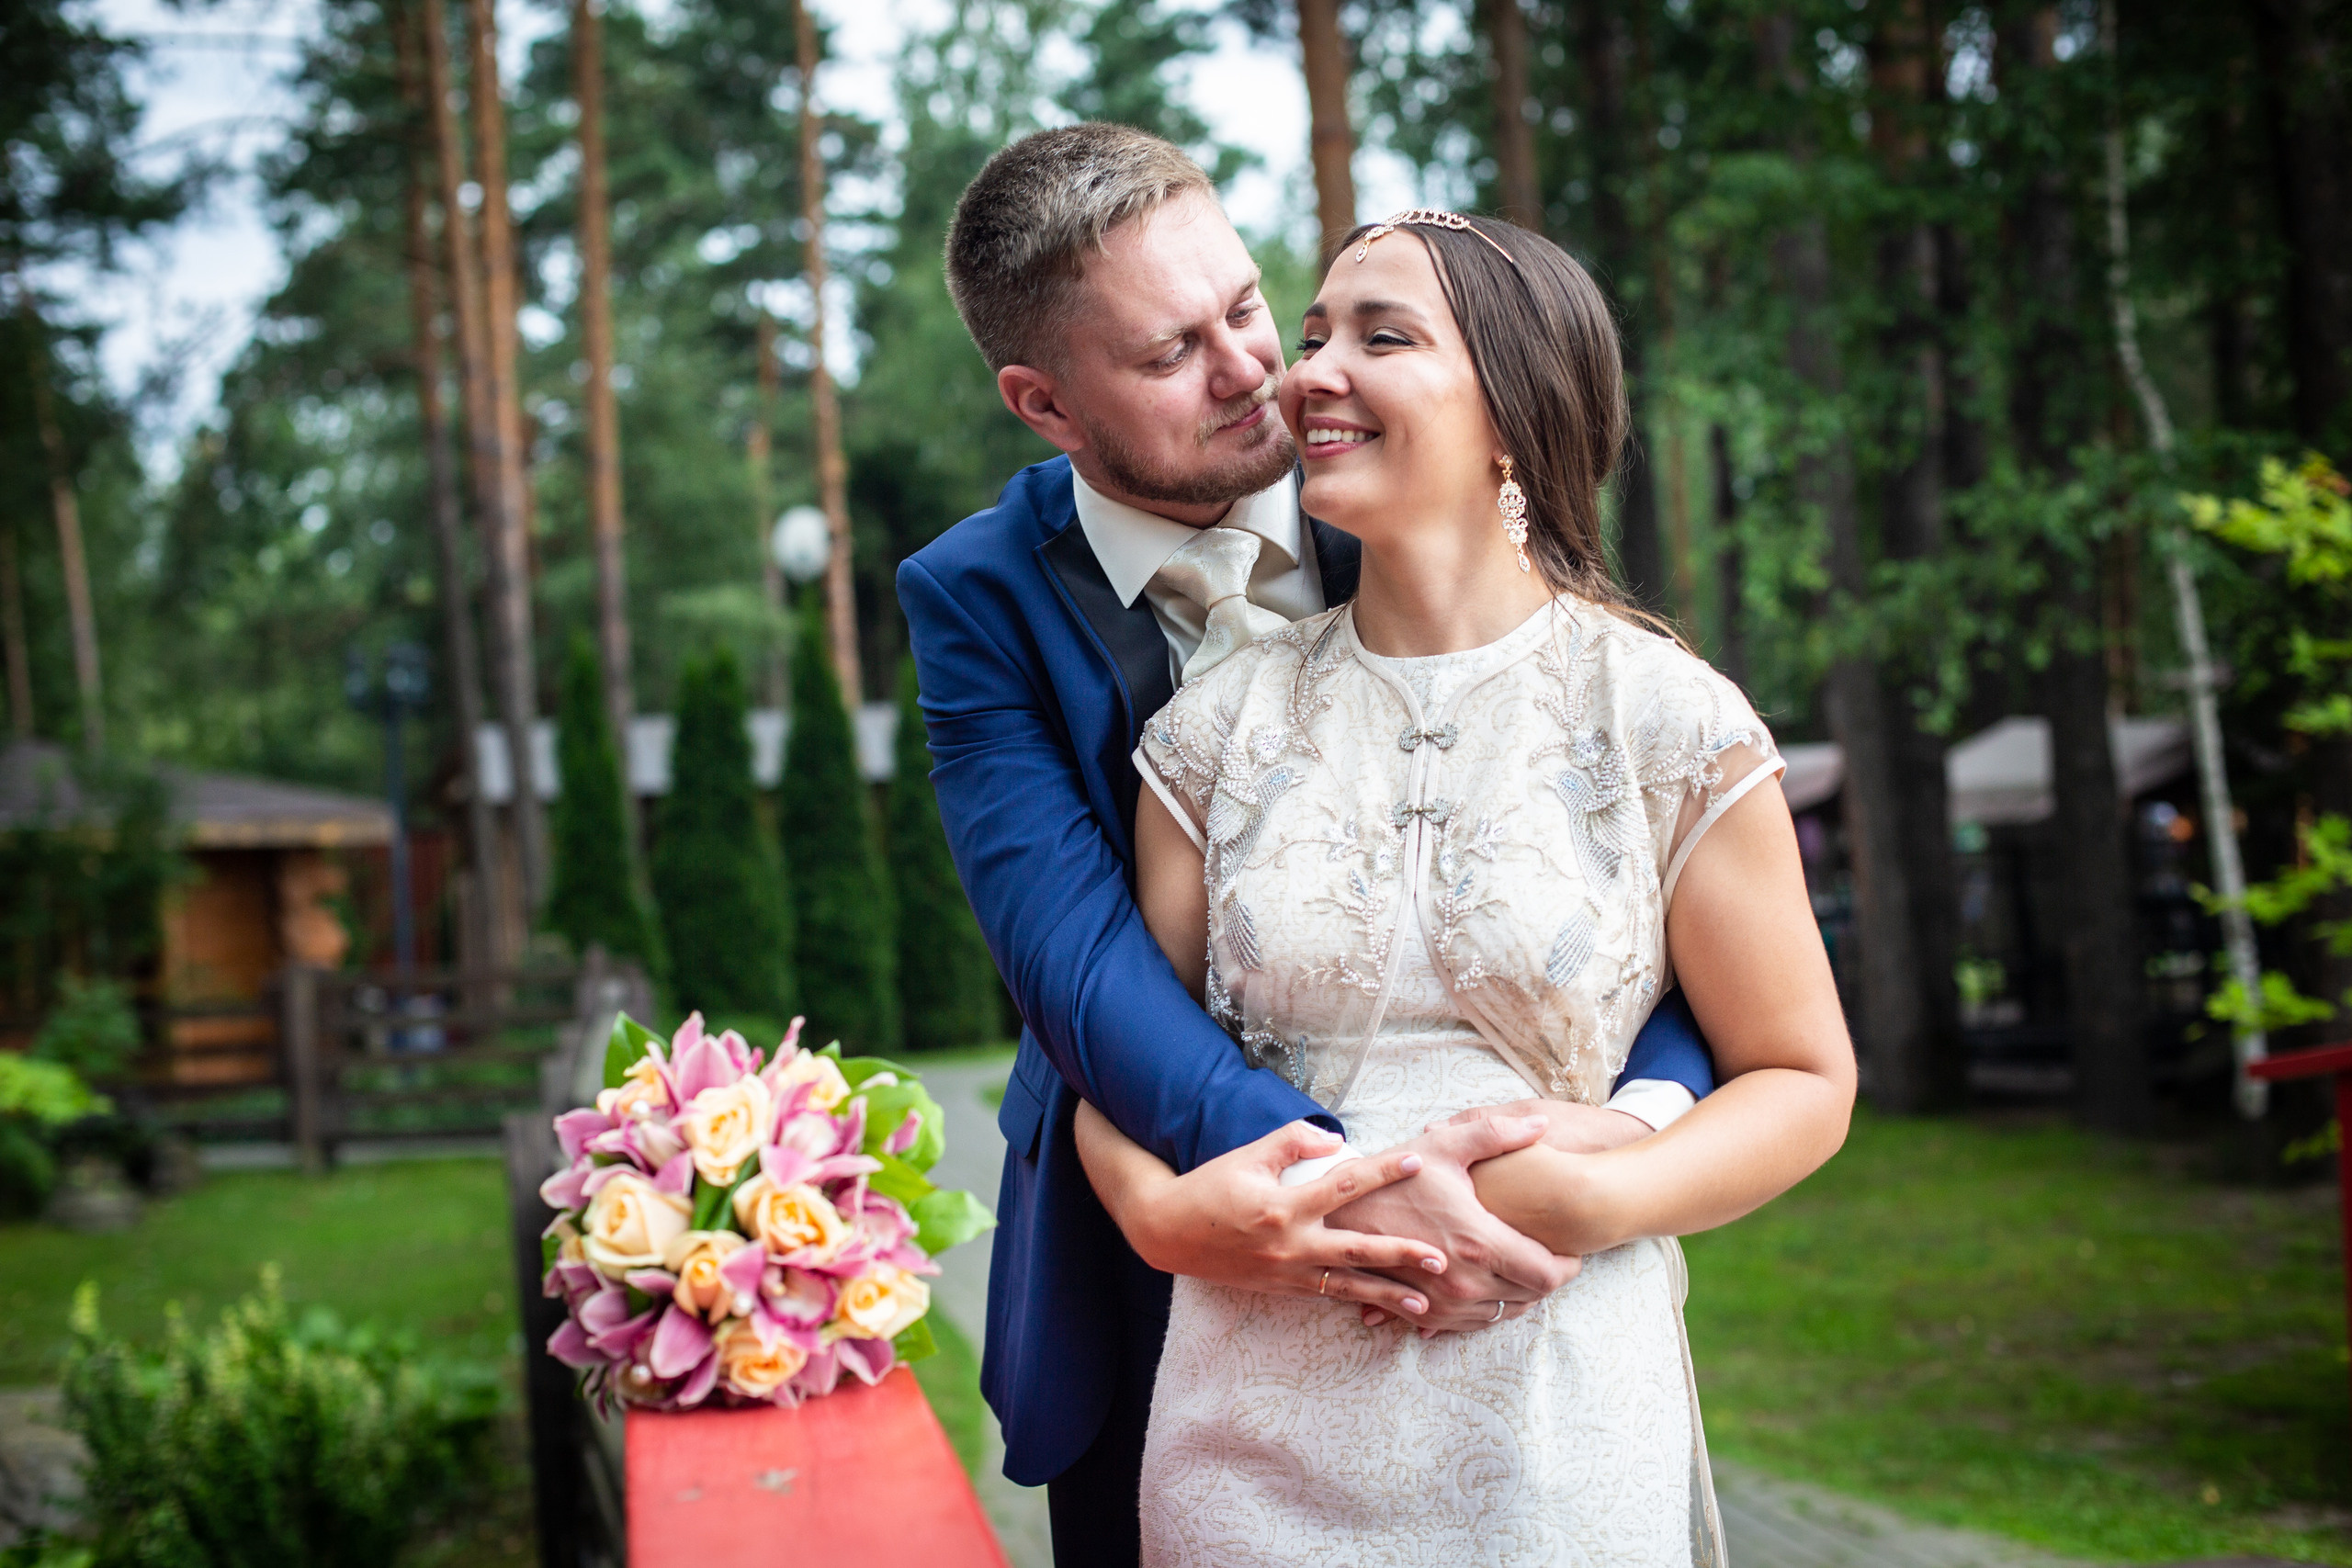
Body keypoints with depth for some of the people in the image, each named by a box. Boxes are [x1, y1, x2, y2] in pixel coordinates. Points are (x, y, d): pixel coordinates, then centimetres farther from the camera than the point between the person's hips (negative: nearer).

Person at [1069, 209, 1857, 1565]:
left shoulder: (1670, 722, -4)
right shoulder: (1218, 727, 4)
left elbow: (1804, 1081, 1)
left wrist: (1597, 1196, -16)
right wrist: (1163, 1205, -14)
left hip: (1555, 1437, -2)